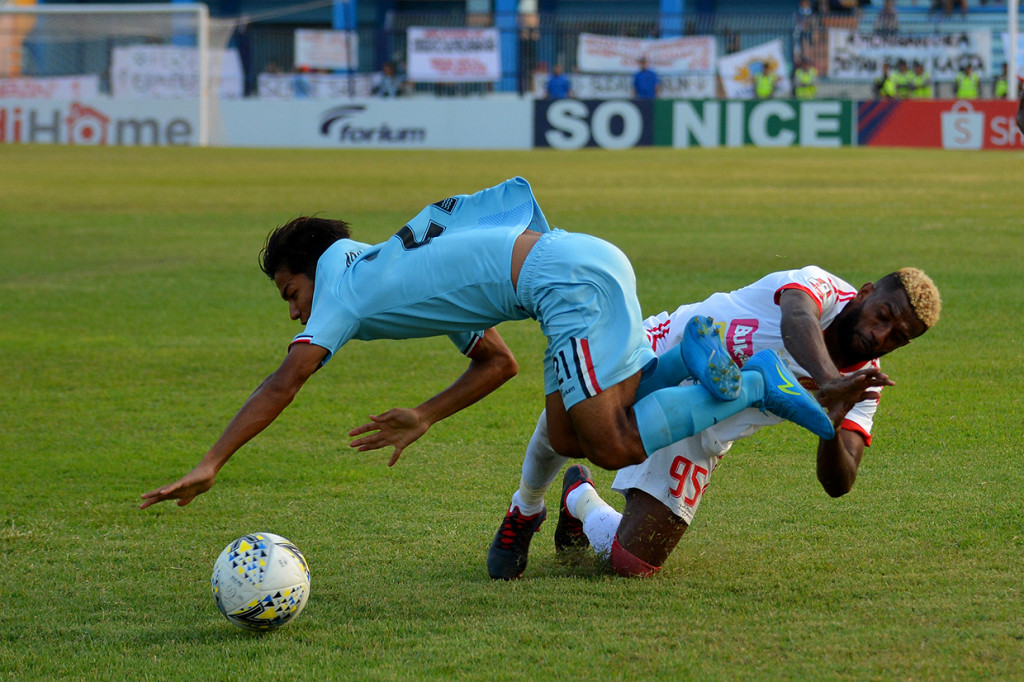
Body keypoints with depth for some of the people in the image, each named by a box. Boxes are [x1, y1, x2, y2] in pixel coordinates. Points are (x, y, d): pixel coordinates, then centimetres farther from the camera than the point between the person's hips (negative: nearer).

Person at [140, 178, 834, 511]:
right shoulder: (409, 269, 31)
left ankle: (756, 383, -10)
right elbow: (498, 362, 32)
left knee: (613, 449, -5)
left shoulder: (344, 275, 7)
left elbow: (285, 382, -4)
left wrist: (210, 465, -6)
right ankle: (690, 362, 7)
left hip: (574, 281, -9)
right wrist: (422, 419, 26)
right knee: (566, 437, 16)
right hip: (592, 263, 9)